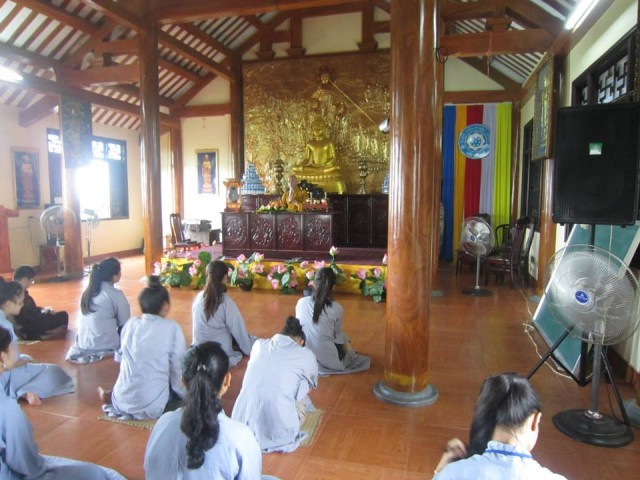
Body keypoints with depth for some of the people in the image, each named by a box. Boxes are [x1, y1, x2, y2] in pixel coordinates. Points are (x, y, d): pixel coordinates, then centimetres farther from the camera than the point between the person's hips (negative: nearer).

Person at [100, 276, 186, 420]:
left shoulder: (130, 324, 3)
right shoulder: (172, 328, -10)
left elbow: (119, 357, 14)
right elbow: (177, 368, -7)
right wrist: (183, 395, 9)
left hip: (123, 402, 6)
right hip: (153, 407, -5)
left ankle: (112, 397, 10)